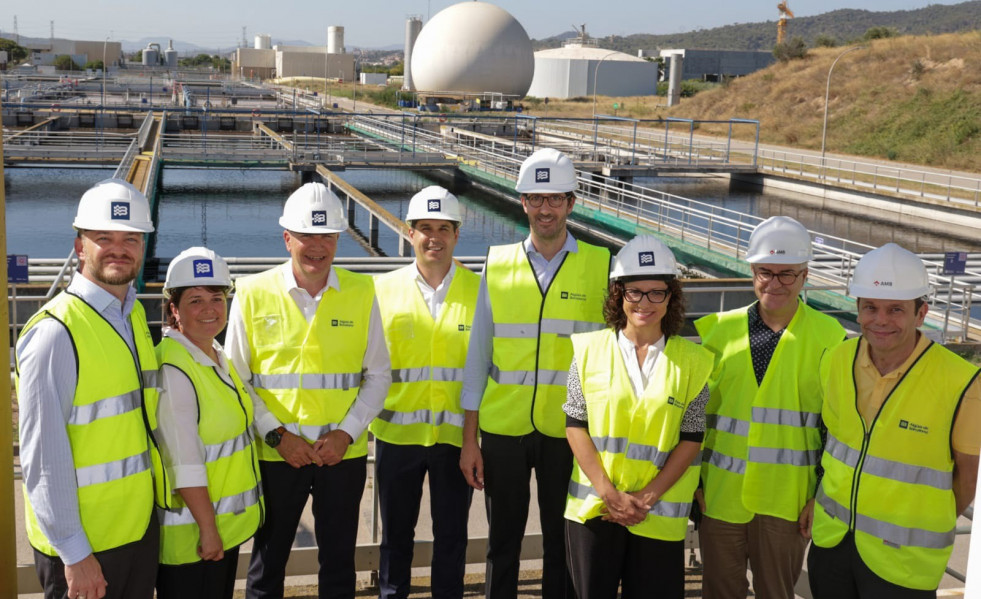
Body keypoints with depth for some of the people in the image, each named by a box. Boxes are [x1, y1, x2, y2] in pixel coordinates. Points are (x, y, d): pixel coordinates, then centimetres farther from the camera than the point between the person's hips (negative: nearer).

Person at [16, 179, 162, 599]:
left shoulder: (134, 315, 6)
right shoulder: (56, 332, -19)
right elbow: (42, 455, -20)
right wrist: (74, 552, -18)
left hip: (141, 524, 7)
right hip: (82, 542, -7)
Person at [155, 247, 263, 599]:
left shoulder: (217, 358, 7)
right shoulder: (172, 369, -20)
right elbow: (185, 463, -22)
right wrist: (208, 528, -20)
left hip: (228, 524, 9)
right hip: (191, 530, -8)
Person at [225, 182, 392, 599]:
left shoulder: (361, 292, -1)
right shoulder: (253, 294, -4)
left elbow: (378, 375, 3)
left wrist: (346, 432, -9)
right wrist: (276, 434, -10)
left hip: (344, 453, 1)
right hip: (274, 454, -1)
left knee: (339, 563, 14)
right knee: (268, 563, 13)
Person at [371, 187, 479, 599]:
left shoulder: (479, 290, 0)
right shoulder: (385, 288, 2)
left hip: (456, 435, 0)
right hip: (398, 432, 1)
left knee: (451, 534, 11)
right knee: (396, 533, 14)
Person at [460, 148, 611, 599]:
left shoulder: (600, 266, -2)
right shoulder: (498, 265, 2)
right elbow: (478, 354, 5)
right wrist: (469, 439, 3)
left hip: (568, 429, -1)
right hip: (503, 427, 1)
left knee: (562, 545, 12)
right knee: (503, 544, 13)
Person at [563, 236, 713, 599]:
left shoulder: (691, 361, 1)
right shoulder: (590, 349, 1)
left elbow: (691, 439, 0)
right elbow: (575, 425, -1)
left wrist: (647, 496, -9)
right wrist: (609, 493, -9)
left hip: (659, 513, 0)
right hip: (593, 508, 0)